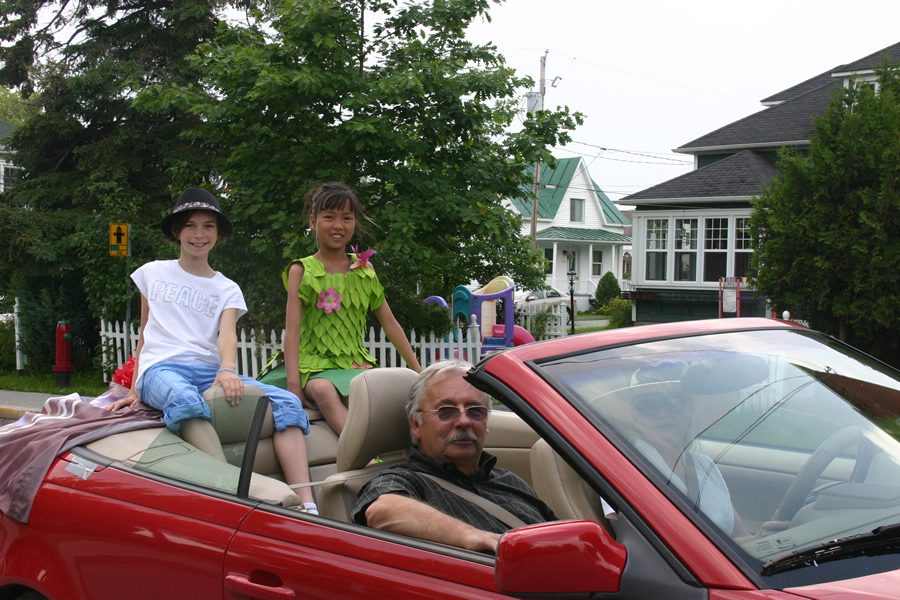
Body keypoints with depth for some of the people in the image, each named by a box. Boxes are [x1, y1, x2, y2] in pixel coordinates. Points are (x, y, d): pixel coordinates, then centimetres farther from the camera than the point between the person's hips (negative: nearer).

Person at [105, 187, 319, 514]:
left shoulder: (227, 290, 19)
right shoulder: (153, 273, 20)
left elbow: (227, 334, -1)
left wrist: (227, 369, -23)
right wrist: (134, 390, 12)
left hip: (210, 371, 2)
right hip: (161, 368, -2)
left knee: (287, 403, -25)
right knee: (185, 401, -42)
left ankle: (306, 505, -38)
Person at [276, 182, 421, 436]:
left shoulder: (364, 268, 15)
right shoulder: (301, 271, 5)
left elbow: (389, 323, 16)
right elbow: (292, 328, -5)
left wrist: (419, 372, 11)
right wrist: (293, 383, -18)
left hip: (356, 364, 4)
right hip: (314, 365, -3)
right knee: (324, 391, -38)